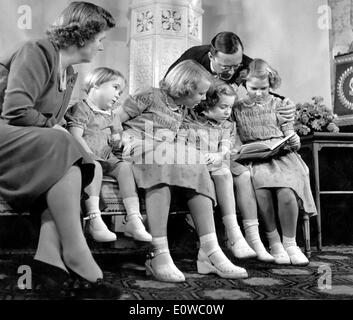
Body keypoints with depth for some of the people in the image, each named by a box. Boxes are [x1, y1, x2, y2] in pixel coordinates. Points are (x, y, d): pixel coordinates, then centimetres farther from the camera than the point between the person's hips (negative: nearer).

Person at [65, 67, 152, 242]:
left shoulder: (113, 116, 25)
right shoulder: (81, 108, 2)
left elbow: (116, 143, 24)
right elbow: (76, 136, -11)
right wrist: (90, 155, -22)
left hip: (108, 159, 6)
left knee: (125, 167, -21)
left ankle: (133, 218, -28)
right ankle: (95, 219, -42)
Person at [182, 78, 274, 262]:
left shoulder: (229, 126, 19)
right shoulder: (190, 122, 6)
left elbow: (226, 149, 4)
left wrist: (219, 156, -20)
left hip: (220, 165, 4)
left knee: (244, 174, -26)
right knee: (223, 173, -34)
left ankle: (253, 237, -29)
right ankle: (234, 237, -40)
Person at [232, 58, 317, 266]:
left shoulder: (278, 104, 13)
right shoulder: (238, 109, 11)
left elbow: (288, 130, 13)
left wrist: (294, 141, -9)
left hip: (281, 154, 1)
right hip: (253, 159, 0)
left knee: (286, 193, -27)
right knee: (261, 189, -31)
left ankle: (290, 243, -4)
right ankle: (273, 241, -11)